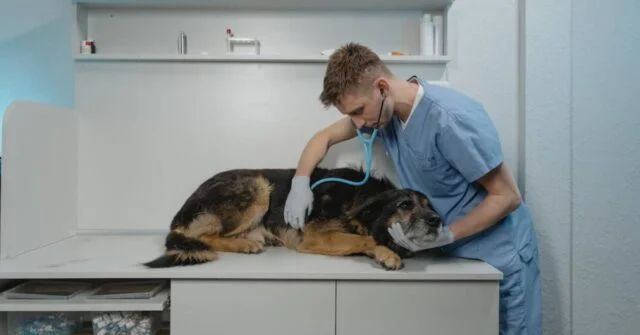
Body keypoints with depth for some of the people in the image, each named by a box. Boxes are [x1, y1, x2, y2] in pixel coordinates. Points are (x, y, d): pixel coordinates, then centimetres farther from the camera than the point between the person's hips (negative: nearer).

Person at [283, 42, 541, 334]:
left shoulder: (450, 118, -30)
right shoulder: (384, 109, -7)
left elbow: (507, 197, -22)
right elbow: (325, 137, 7)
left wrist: (443, 236, -28)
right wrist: (300, 182, -9)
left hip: (499, 257, -6)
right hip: (453, 254, 6)